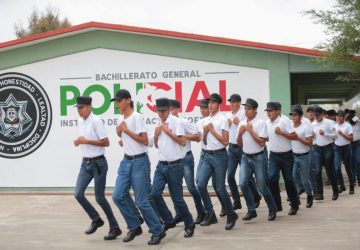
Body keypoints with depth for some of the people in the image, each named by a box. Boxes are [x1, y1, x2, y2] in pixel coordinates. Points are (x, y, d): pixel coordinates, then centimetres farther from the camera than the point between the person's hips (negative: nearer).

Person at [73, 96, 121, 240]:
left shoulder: (96, 121, -15)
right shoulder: (80, 121, 9)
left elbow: (106, 142, -16)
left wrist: (86, 141, -20)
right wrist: (78, 142, 3)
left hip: (98, 163, -7)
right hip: (85, 163, 7)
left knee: (99, 197, -3)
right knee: (78, 194, -2)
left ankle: (115, 228, 10)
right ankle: (96, 219, 17)